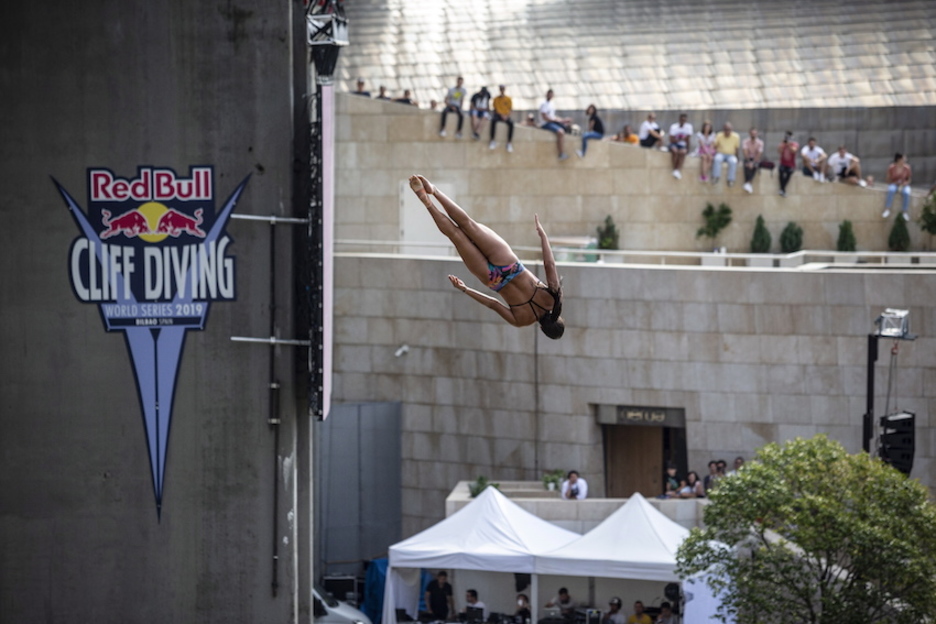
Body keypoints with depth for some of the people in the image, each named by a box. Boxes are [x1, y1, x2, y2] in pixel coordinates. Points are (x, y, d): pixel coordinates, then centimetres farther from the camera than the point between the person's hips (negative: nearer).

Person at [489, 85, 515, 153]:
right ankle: (492, 140, -39)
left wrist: (507, 115, -12)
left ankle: (510, 142, -34)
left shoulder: (508, 99, 9)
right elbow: (496, 109, 0)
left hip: (506, 116, 1)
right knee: (493, 120, -38)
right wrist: (502, 115, -16)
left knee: (511, 123, -34)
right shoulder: (496, 99, 7)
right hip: (498, 115, -1)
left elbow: (511, 109, 6)